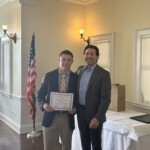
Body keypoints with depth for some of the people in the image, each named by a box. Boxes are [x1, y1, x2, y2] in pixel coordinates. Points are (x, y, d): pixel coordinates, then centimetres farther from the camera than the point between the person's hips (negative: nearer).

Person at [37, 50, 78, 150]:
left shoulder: (76, 78, -1)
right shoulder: (49, 76, -1)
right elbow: (40, 94, 4)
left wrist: (75, 108, -13)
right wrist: (44, 104, -15)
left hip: (67, 118, 1)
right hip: (50, 117, 0)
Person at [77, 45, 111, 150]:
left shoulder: (104, 74, -11)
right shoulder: (80, 72, 7)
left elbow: (106, 98, -15)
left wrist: (97, 117, -21)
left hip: (94, 114, -5)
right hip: (81, 113, 5)